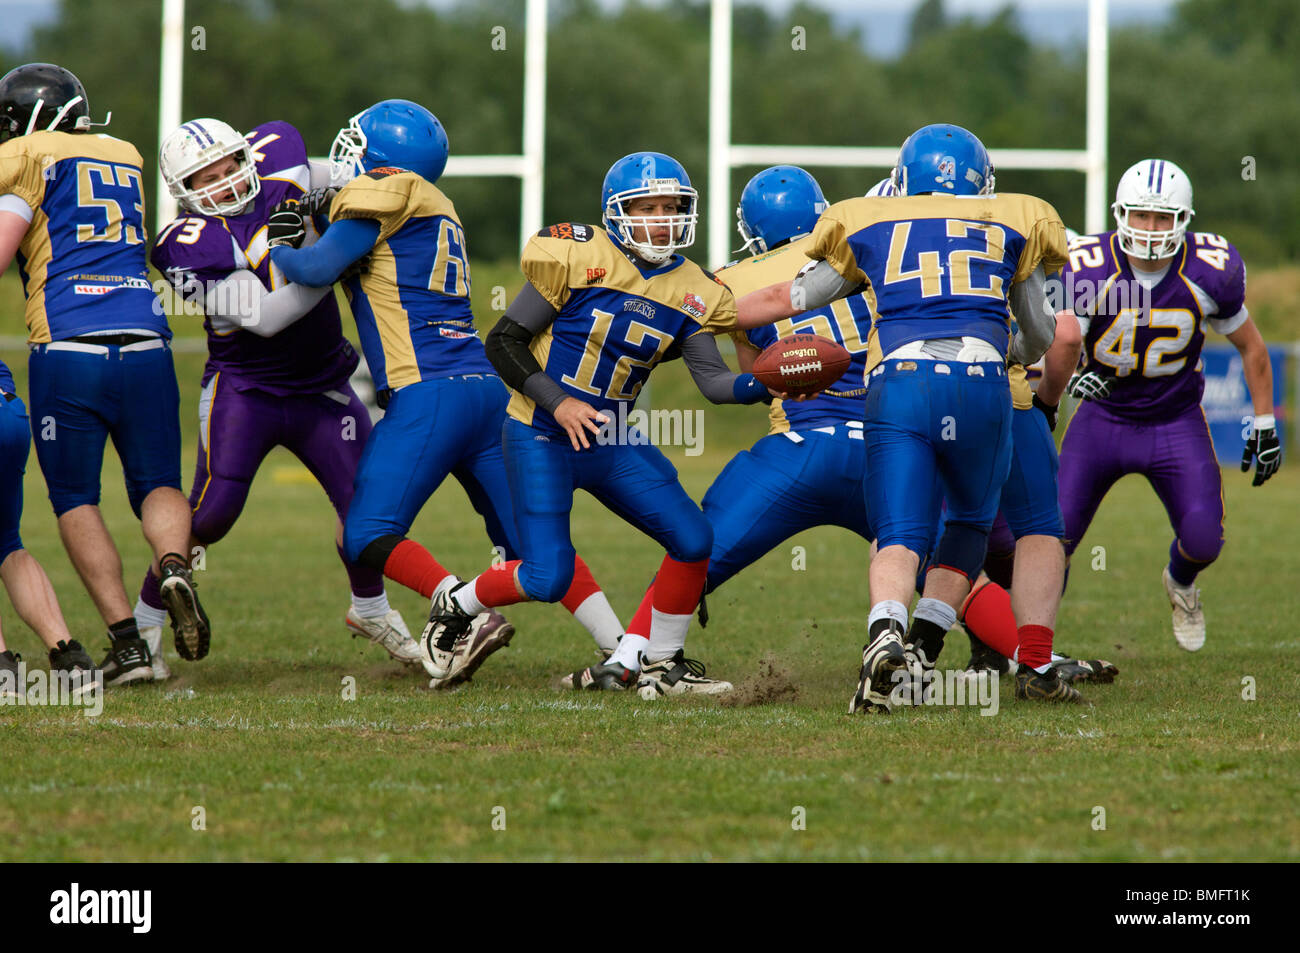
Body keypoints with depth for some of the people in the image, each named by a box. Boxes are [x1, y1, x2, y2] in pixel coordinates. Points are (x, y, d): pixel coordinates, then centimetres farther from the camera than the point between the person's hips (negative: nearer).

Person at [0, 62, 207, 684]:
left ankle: (126, 640, -4)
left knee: (75, 501, 8)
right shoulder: (126, 159, 22)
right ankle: (175, 565, -19)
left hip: (67, 348, -4)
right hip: (146, 343, 4)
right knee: (157, 484, 14)